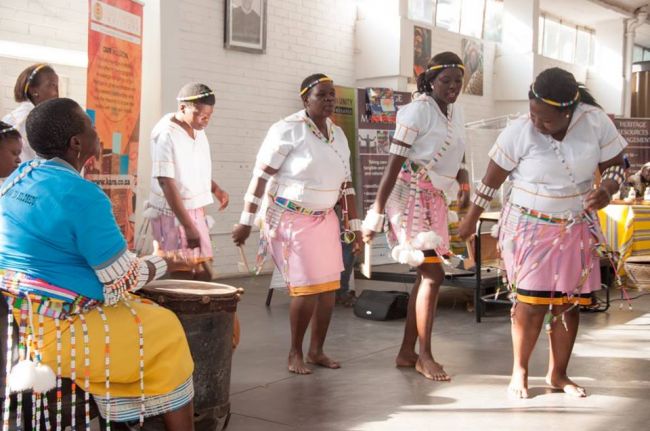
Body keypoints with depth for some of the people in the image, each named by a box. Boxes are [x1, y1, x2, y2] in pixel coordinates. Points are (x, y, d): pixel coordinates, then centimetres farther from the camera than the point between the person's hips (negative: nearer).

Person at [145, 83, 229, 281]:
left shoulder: (198, 130, 6)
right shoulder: (165, 134, -18)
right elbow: (166, 182, -22)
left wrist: (215, 188, 5)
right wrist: (188, 226, -25)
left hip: (196, 212, 8)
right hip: (172, 215, -8)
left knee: (204, 275, 9)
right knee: (181, 278, -4)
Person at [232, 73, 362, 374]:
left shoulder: (338, 135, 8)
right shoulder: (288, 130, -12)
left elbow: (345, 185, 13)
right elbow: (260, 176, -13)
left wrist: (354, 225, 12)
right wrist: (246, 221, -16)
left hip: (325, 219, 7)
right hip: (291, 219, -6)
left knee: (329, 288, 7)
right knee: (307, 290, -9)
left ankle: (317, 350, 23)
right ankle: (295, 353, 11)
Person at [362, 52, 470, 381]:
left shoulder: (455, 111, 10)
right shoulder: (418, 110, -13)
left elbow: (457, 160, 18)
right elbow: (394, 163, -17)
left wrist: (464, 184, -4)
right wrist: (376, 212, -19)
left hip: (435, 198, 8)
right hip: (411, 195, -8)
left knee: (427, 276, 9)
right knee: (433, 275, -9)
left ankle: (406, 353, 18)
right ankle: (424, 355, 2)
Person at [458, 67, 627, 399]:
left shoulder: (596, 122, -11)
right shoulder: (519, 133, -18)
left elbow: (614, 165, 1)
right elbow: (491, 179, -6)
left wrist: (607, 189, -21)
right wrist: (470, 219, 2)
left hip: (576, 228, 3)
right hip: (529, 227, -3)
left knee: (569, 303, 6)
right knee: (532, 302, -8)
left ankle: (558, 374, 20)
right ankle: (519, 372, 9)